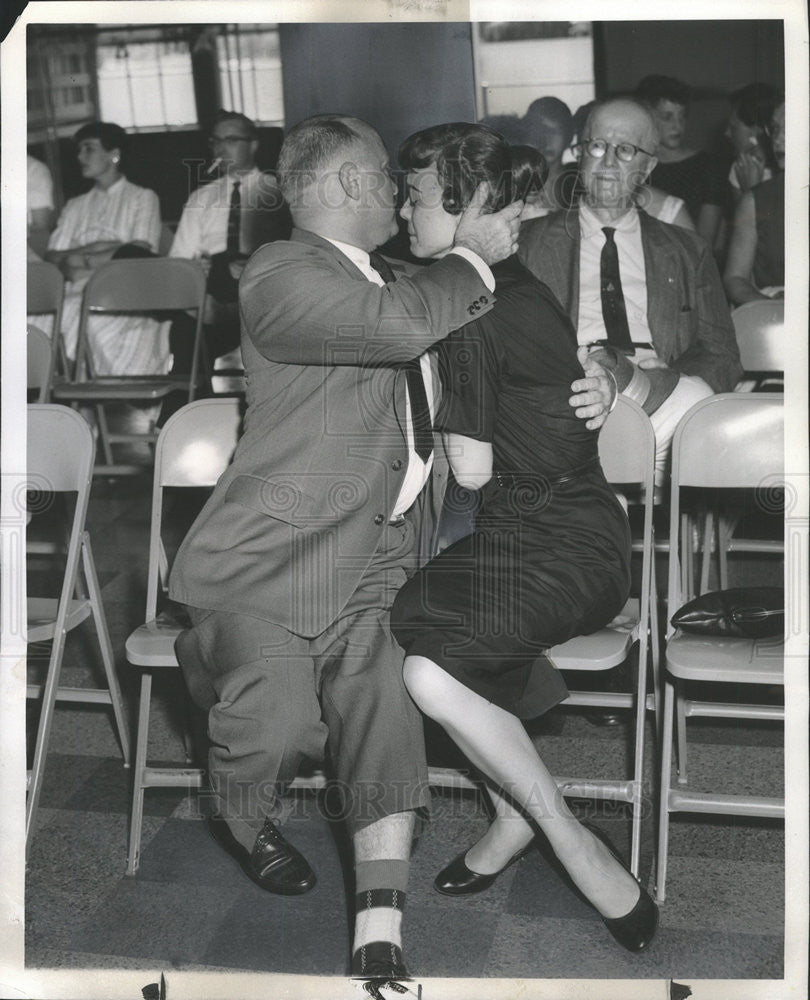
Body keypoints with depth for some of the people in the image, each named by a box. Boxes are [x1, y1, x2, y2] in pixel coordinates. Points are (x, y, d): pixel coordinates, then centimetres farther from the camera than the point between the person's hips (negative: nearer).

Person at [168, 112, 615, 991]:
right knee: (279, 723, -13)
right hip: (273, 561, -6)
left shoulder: (391, 280, 20)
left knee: (383, 715, -10)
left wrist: (576, 390, 13)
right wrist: (472, 255, -7)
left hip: (373, 562, 7)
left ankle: (379, 937, -8)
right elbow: (402, 324, -27)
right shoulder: (281, 274, -9)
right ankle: (241, 821, 23)